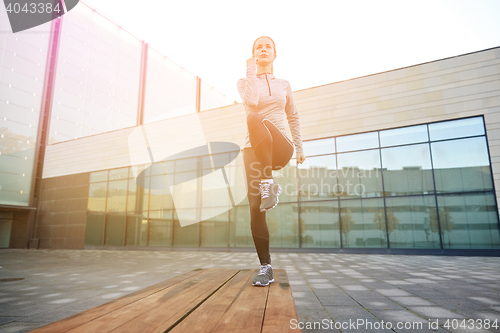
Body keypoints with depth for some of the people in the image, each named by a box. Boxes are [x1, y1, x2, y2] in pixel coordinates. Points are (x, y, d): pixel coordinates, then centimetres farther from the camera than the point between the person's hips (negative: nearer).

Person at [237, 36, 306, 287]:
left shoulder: (284, 84, 19)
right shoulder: (245, 81, 13)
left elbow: (293, 117, 24)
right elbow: (252, 101, -10)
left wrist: (299, 147, 19)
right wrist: (252, 70, -2)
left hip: (280, 148, 0)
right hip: (253, 149, 1)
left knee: (255, 121, -35)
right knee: (255, 207, -9)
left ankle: (269, 183, -28)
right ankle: (266, 267, 1)